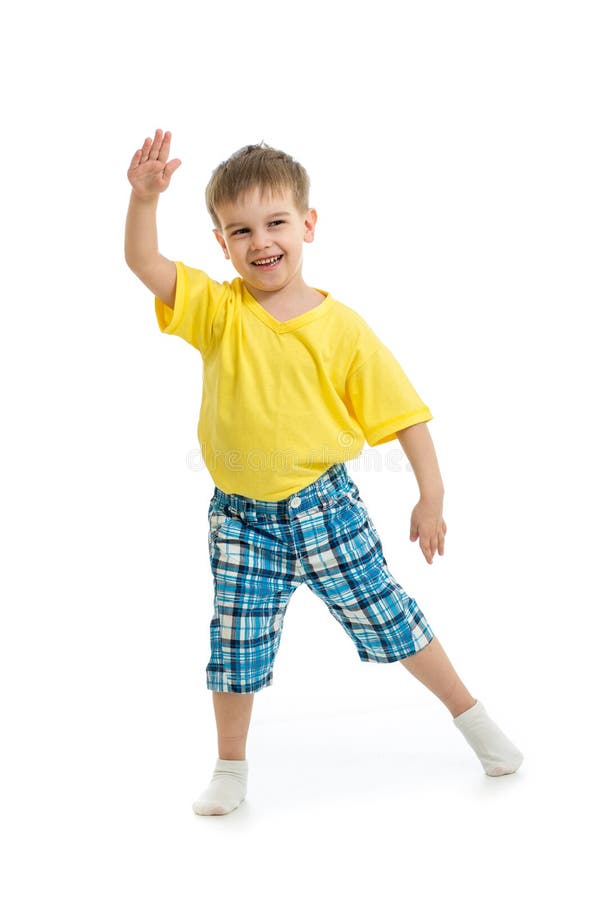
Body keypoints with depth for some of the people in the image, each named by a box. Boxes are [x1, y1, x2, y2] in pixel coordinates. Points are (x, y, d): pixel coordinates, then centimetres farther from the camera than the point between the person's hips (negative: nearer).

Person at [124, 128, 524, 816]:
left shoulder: (341, 327, -9)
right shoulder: (217, 310, -5)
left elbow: (404, 412, -4)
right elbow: (143, 262, -16)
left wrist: (431, 496, -7)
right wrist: (144, 197, -34)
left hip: (324, 505, -1)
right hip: (241, 517, 2)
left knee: (384, 614, 9)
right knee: (237, 645, 9)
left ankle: (467, 710, 31)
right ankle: (230, 767, 31)